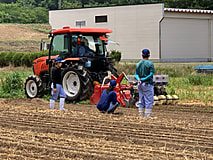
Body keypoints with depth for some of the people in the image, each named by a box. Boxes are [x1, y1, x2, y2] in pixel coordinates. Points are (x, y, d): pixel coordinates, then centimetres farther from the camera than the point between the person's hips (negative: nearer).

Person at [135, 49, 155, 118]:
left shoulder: (138, 64, 10)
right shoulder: (150, 64, -7)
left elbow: (136, 74, 4)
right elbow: (151, 74, -14)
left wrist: (139, 79, -12)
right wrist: (143, 80, -14)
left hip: (140, 84, 6)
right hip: (147, 84, -6)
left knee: (141, 100, 12)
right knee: (149, 100, -3)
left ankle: (141, 114, 13)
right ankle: (147, 115, -7)